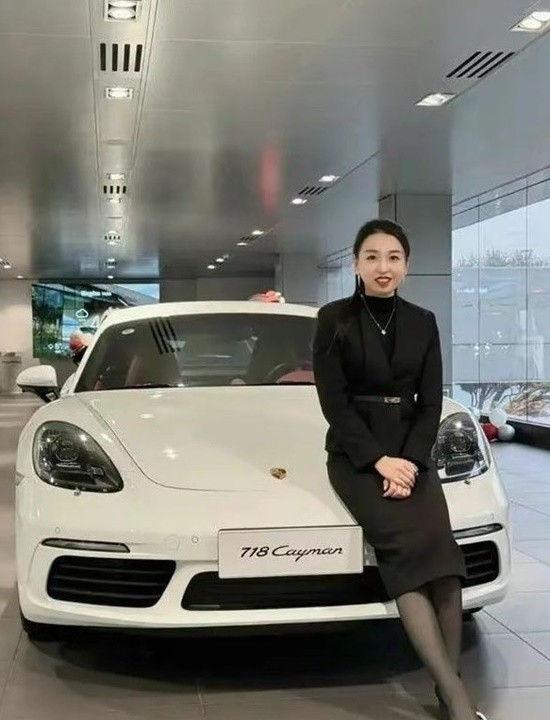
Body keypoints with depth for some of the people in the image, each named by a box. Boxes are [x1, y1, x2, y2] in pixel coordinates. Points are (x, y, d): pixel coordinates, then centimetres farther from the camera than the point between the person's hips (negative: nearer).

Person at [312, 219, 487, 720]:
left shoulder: (423, 323, 10)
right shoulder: (335, 318, 0)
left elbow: (430, 404, 6)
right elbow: (333, 401, -6)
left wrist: (410, 460, -10)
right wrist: (378, 460, -15)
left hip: (411, 452, 4)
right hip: (355, 454, -3)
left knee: (439, 547, -23)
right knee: (412, 547, -26)